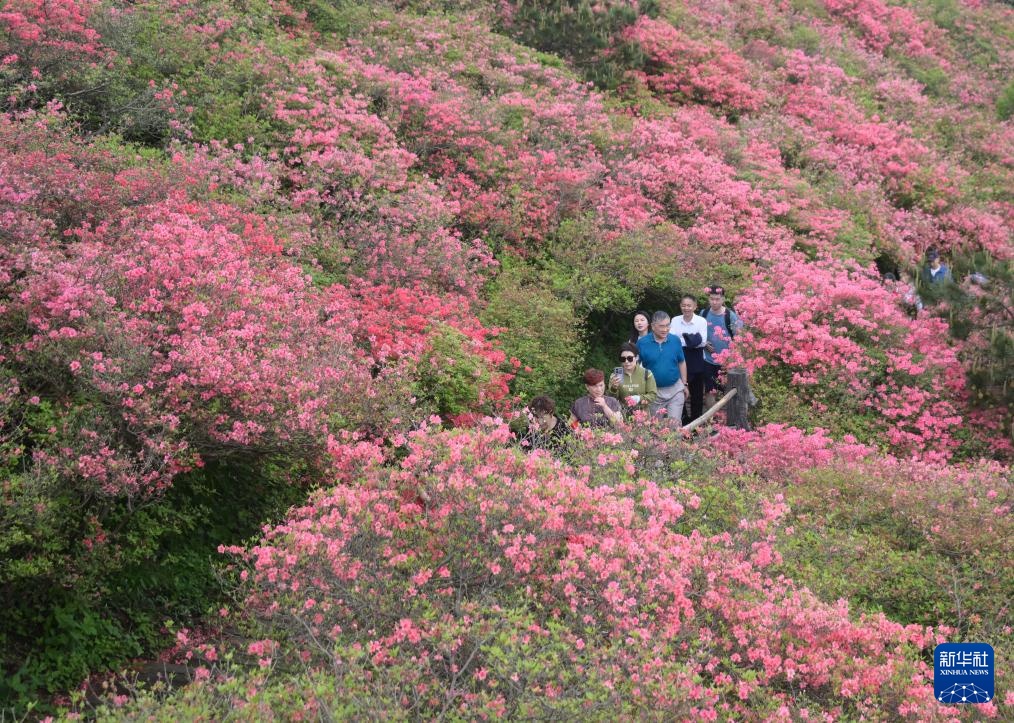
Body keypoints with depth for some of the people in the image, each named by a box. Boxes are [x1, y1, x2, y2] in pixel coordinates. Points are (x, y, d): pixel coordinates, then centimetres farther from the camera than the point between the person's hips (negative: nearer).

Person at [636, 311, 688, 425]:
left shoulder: (675, 340, -4)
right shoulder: (642, 343, -10)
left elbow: (681, 363, 7)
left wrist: (684, 385, 9)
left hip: (675, 389, 1)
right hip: (654, 391, 0)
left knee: (675, 423, 2)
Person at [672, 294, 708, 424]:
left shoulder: (701, 320, -7)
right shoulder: (675, 320, -1)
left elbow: (703, 342, -14)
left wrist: (682, 340, -21)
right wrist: (689, 341, -24)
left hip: (696, 361, -1)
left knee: (696, 391, 8)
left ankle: (696, 419, 21)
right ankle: (682, 418, 20)